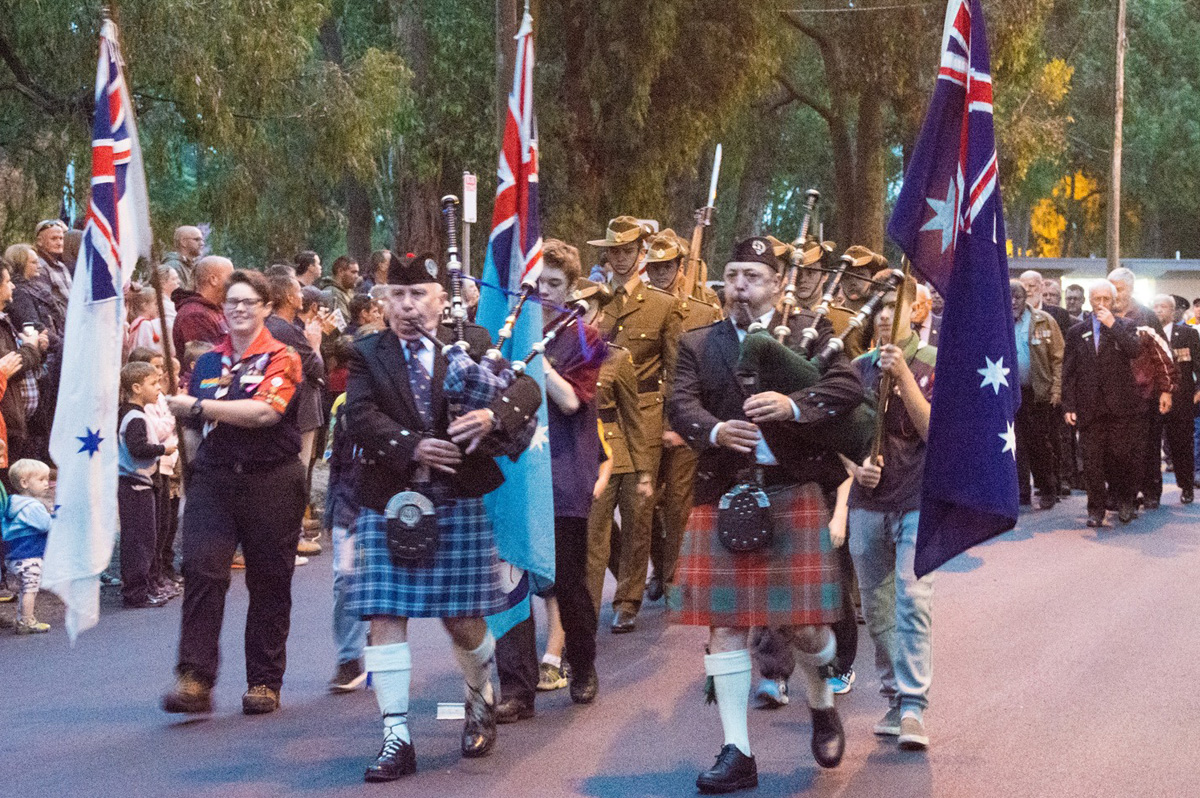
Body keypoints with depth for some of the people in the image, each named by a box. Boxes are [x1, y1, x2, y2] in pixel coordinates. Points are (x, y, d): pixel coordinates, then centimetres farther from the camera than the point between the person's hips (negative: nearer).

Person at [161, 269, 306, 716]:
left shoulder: (281, 358, -1)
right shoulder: (207, 363, 14)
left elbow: (264, 412, -18)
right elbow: (193, 428, 24)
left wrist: (199, 406, -15)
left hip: (272, 481, -3)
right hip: (213, 479, 3)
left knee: (269, 582, 4)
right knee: (201, 569, -14)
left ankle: (265, 681, 15)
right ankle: (195, 679, -16)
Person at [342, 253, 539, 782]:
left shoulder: (472, 345, 6)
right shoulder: (367, 355, 6)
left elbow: (526, 391, -4)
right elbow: (360, 416, -9)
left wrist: (494, 415, -25)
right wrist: (410, 447, -24)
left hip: (459, 503, 0)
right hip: (389, 505, 0)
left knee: (464, 620, 6)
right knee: (386, 618, -5)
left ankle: (481, 703, 35)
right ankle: (396, 738, 0)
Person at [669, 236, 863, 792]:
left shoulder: (810, 332, 5)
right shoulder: (698, 344, 10)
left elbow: (848, 386, -9)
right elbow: (680, 405, -4)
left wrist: (793, 406, -26)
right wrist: (716, 431, -25)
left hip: (794, 491, -2)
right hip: (722, 495, 2)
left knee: (806, 621, 0)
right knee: (722, 622, 0)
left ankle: (822, 705, 33)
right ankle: (737, 752, 7)